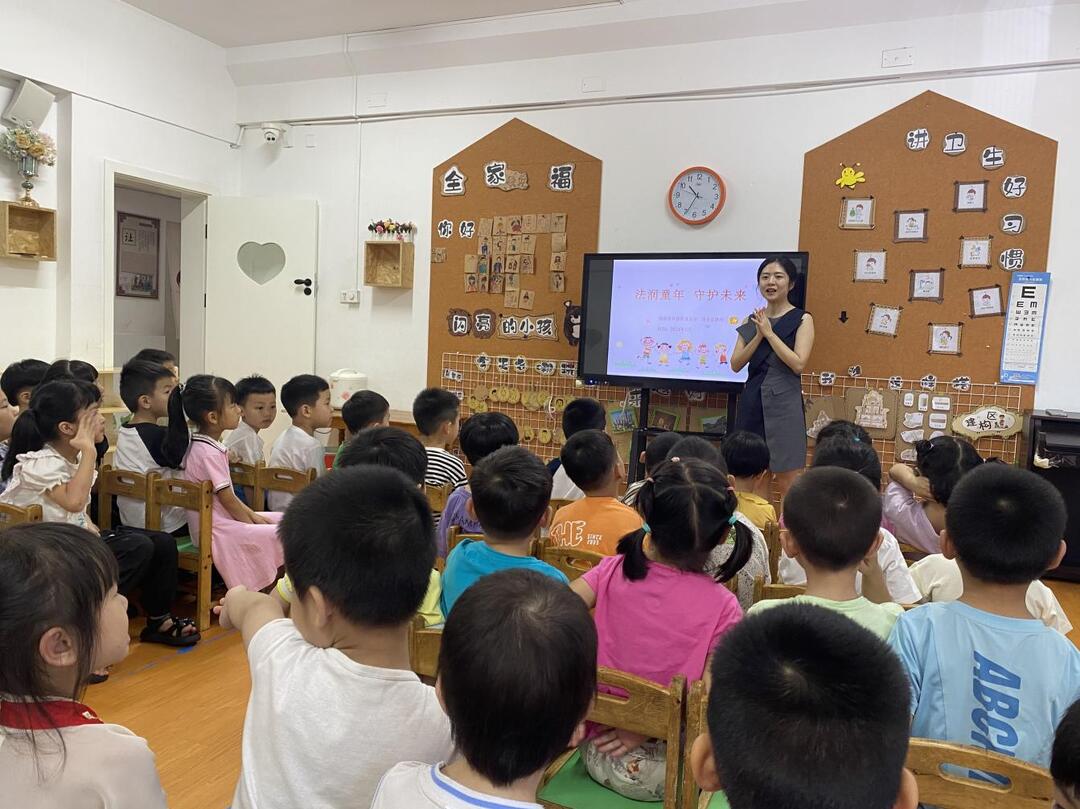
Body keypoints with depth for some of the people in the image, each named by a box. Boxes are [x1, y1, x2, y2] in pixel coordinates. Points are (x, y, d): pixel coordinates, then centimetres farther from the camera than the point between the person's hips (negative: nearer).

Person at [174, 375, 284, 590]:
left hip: (220, 519, 10)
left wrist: (252, 515, 10)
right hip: (215, 530, -10)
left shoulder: (201, 444, 10)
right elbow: (227, 498, -19)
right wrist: (252, 523, -6)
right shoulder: (210, 453, -21)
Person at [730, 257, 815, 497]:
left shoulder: (802, 319, 0)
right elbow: (736, 364, 4)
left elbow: (798, 364, -13)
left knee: (788, 483, -3)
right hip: (752, 400, 5)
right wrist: (758, 335, -8)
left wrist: (769, 333, -12)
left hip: (783, 402, -5)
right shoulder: (752, 320, 12)